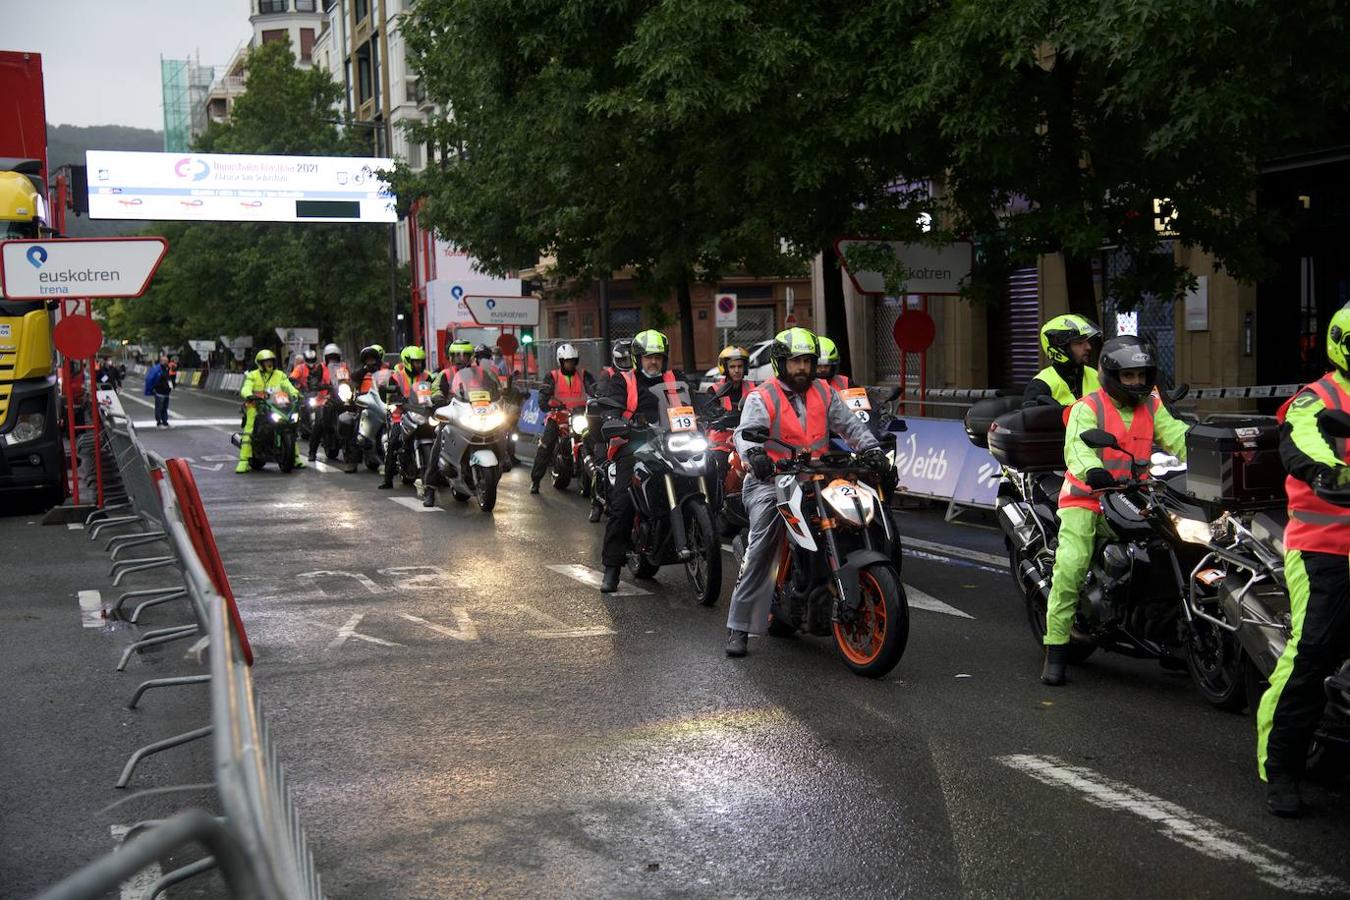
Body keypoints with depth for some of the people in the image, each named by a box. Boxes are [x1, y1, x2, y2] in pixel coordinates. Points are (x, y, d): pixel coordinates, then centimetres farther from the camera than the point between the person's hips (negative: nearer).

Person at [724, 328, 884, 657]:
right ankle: (739, 626, -18)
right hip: (771, 481, -5)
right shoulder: (762, 398, -1)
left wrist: (871, 448, -10)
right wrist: (753, 452, -40)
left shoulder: (824, 394, 15)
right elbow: (744, 432, -16)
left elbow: (849, 424, 11)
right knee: (762, 546, -20)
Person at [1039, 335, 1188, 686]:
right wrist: (1092, 471, -45)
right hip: (1087, 498, -5)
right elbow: (1077, 446, -22)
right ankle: (1056, 648, -15)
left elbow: (1178, 436, -2)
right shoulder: (1087, 407, -5)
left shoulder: (1152, 407, 12)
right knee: (1071, 564, -22)